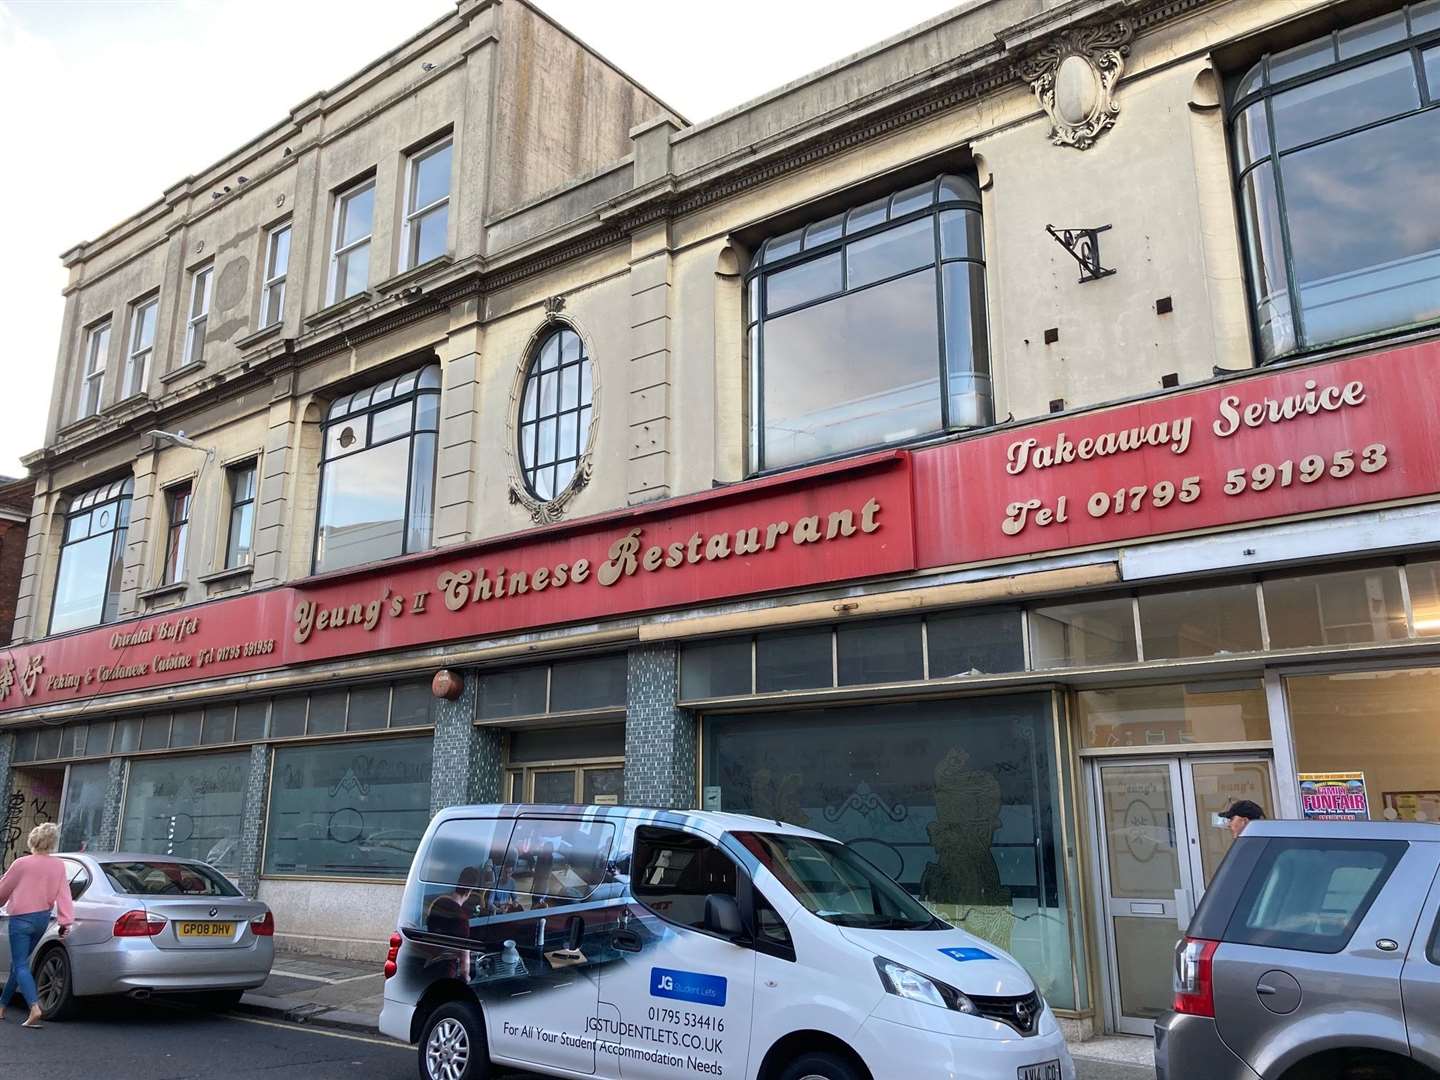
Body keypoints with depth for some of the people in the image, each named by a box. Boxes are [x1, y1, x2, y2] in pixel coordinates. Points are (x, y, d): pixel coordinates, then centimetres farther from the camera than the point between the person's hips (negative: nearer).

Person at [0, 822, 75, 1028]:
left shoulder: (22, 864, -12)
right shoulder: (58, 866, -1)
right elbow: (64, 894, -6)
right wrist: (66, 921, -6)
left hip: (21, 918, -5)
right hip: (43, 919, 5)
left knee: (20, 965, -6)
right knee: (19, 962, 21)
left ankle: (34, 1007, -22)